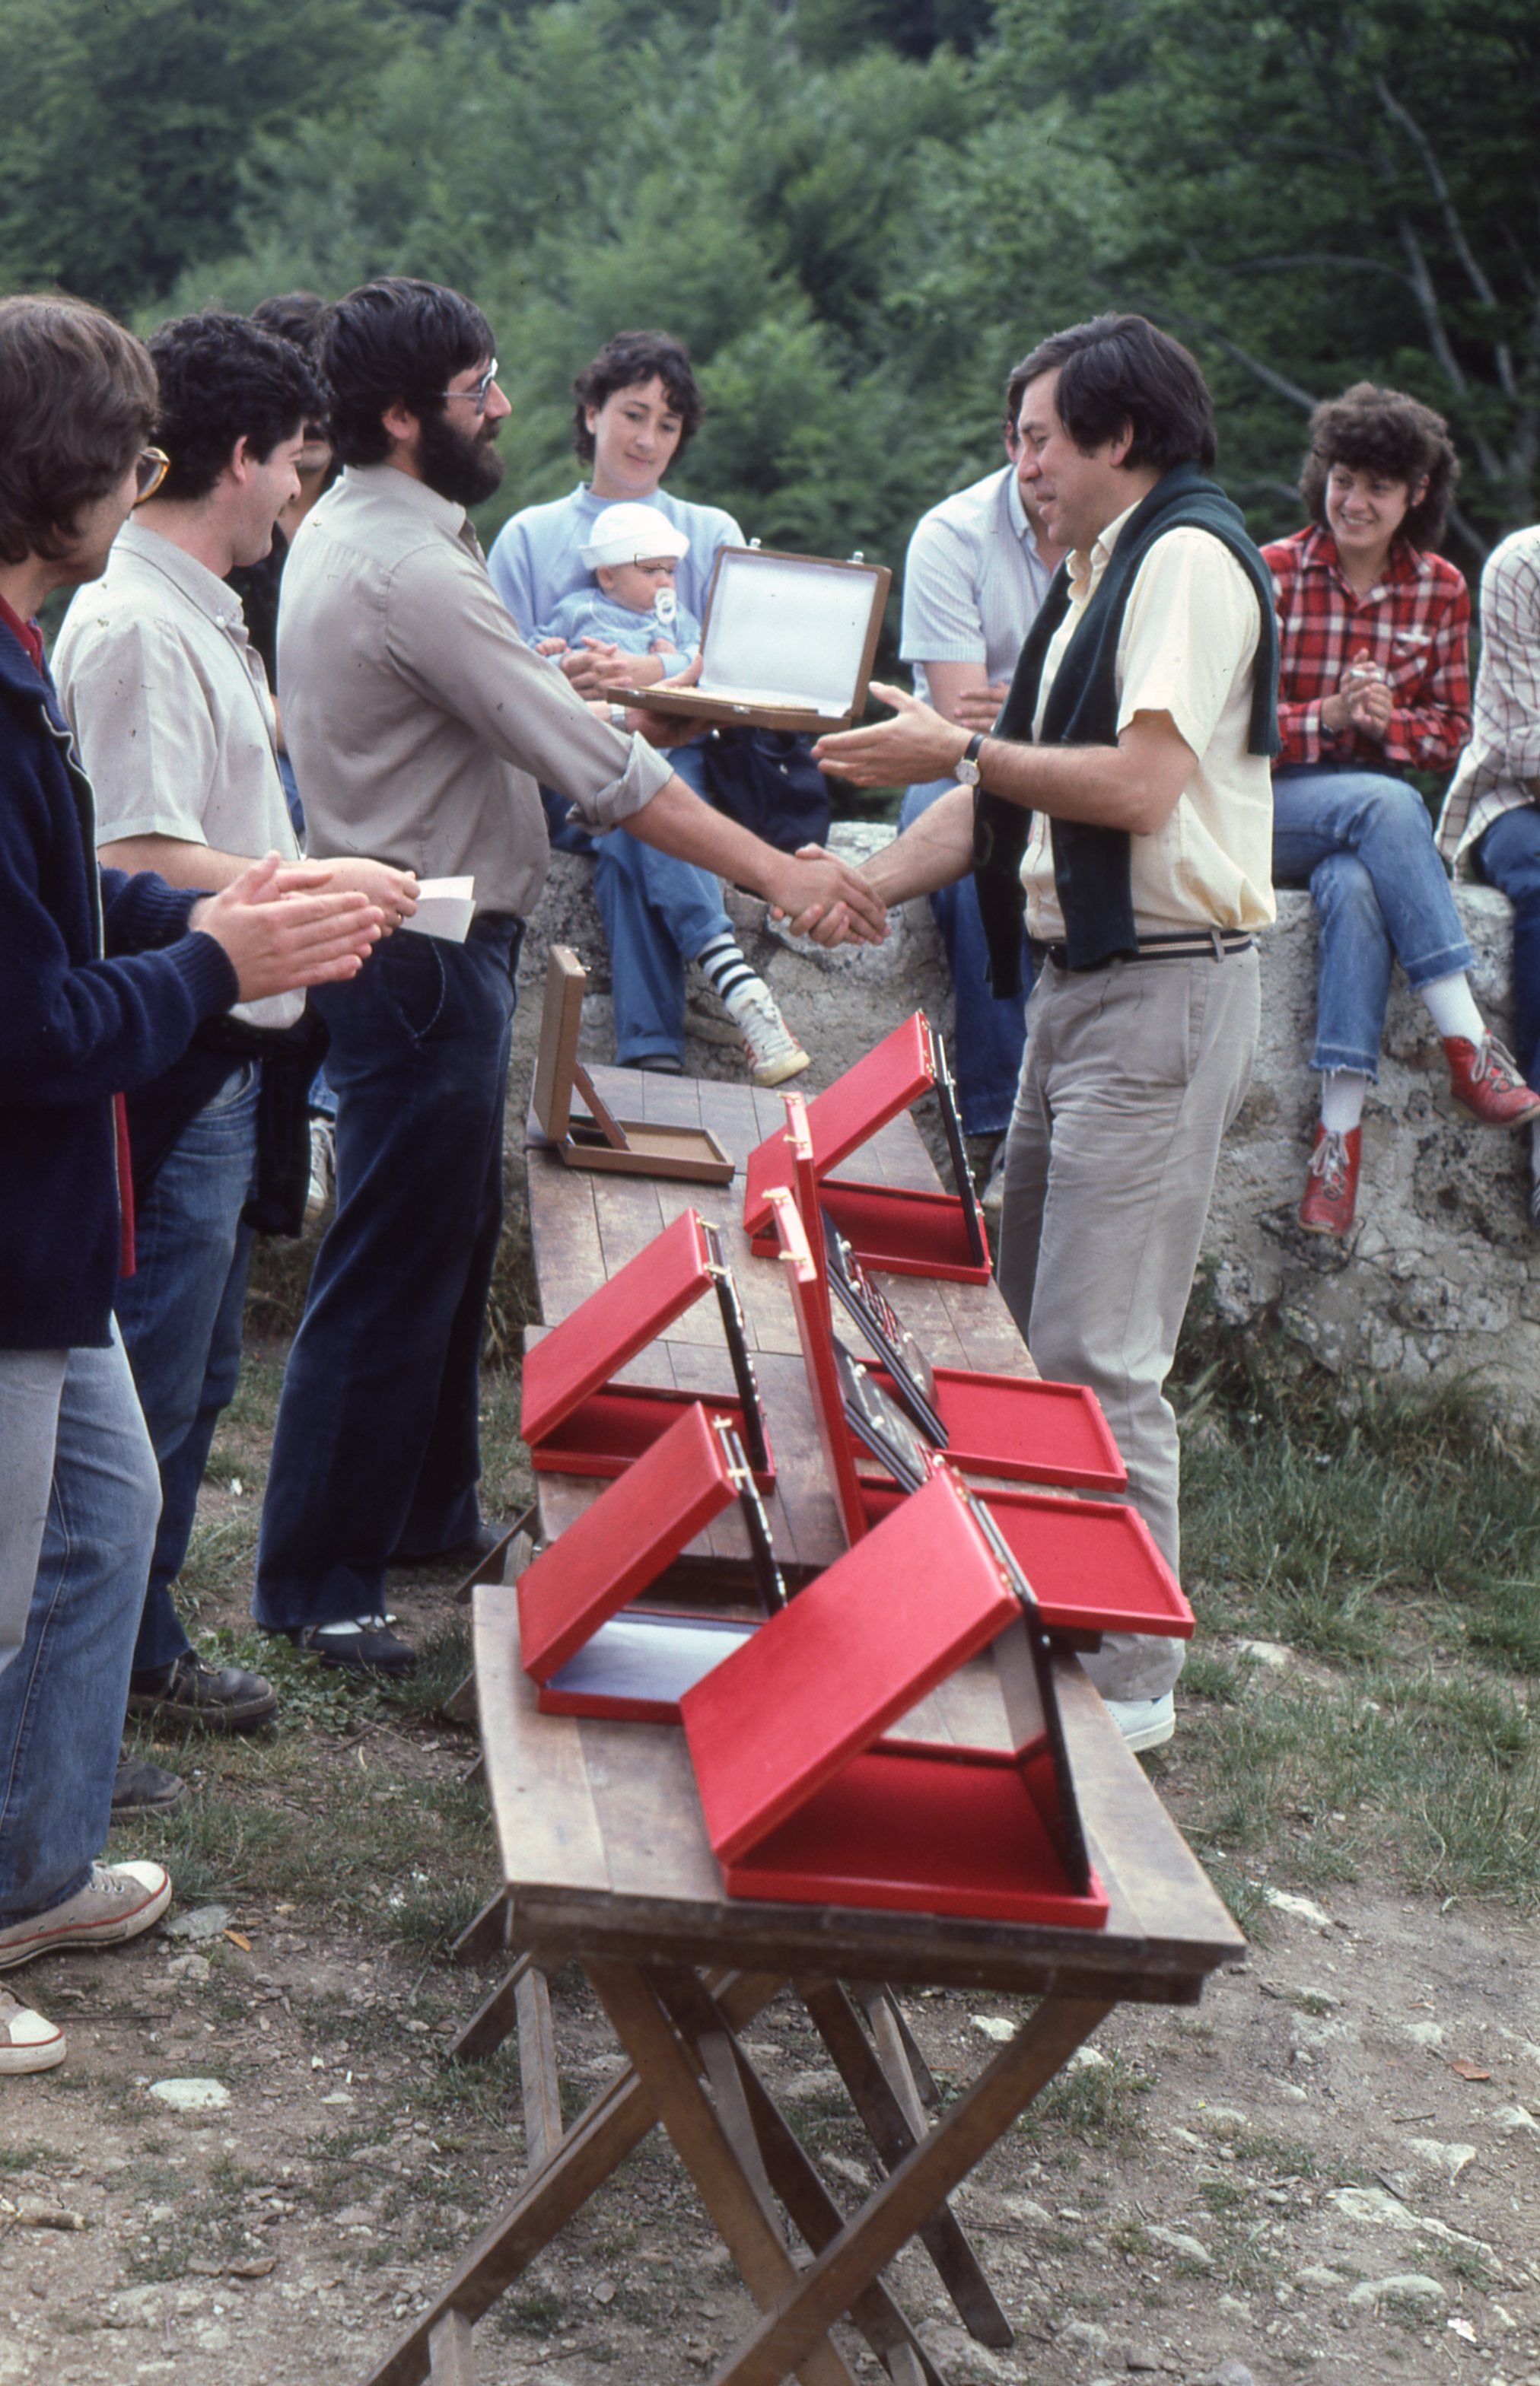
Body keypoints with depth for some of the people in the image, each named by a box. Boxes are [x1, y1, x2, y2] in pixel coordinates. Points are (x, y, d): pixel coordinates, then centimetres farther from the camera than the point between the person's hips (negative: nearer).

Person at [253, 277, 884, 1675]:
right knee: (391, 1272, -4)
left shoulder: (349, 532, 10)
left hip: (420, 942, 11)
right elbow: (595, 767, -24)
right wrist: (777, 871, -21)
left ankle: (427, 1514, 32)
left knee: (451, 1245, 20)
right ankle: (317, 1585, 4)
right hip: (425, 957, -11)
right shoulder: (411, 569, -23)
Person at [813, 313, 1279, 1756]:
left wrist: (955, 749, -12)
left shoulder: (1189, 558, -11)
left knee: (1097, 1358, -9)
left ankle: (1128, 1683, -1)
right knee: (1028, 1327, 13)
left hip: (1163, 990, -10)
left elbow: (1141, 785, -22)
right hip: (1079, 978, 10)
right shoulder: (1092, 582, 20)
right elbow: (1011, 805, 19)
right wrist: (858, 887, 9)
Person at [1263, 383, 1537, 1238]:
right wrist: (1328, 717, -21)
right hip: (1270, 807, -2)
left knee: (1354, 889, -36)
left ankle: (1340, 1128, -41)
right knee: (1386, 804, -35)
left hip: (1382, 805, 2)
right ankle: (1469, 1045, -38)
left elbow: (1450, 728, 9)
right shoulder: (1271, 574, -2)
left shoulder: (1440, 591, 8)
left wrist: (1385, 721, -12)